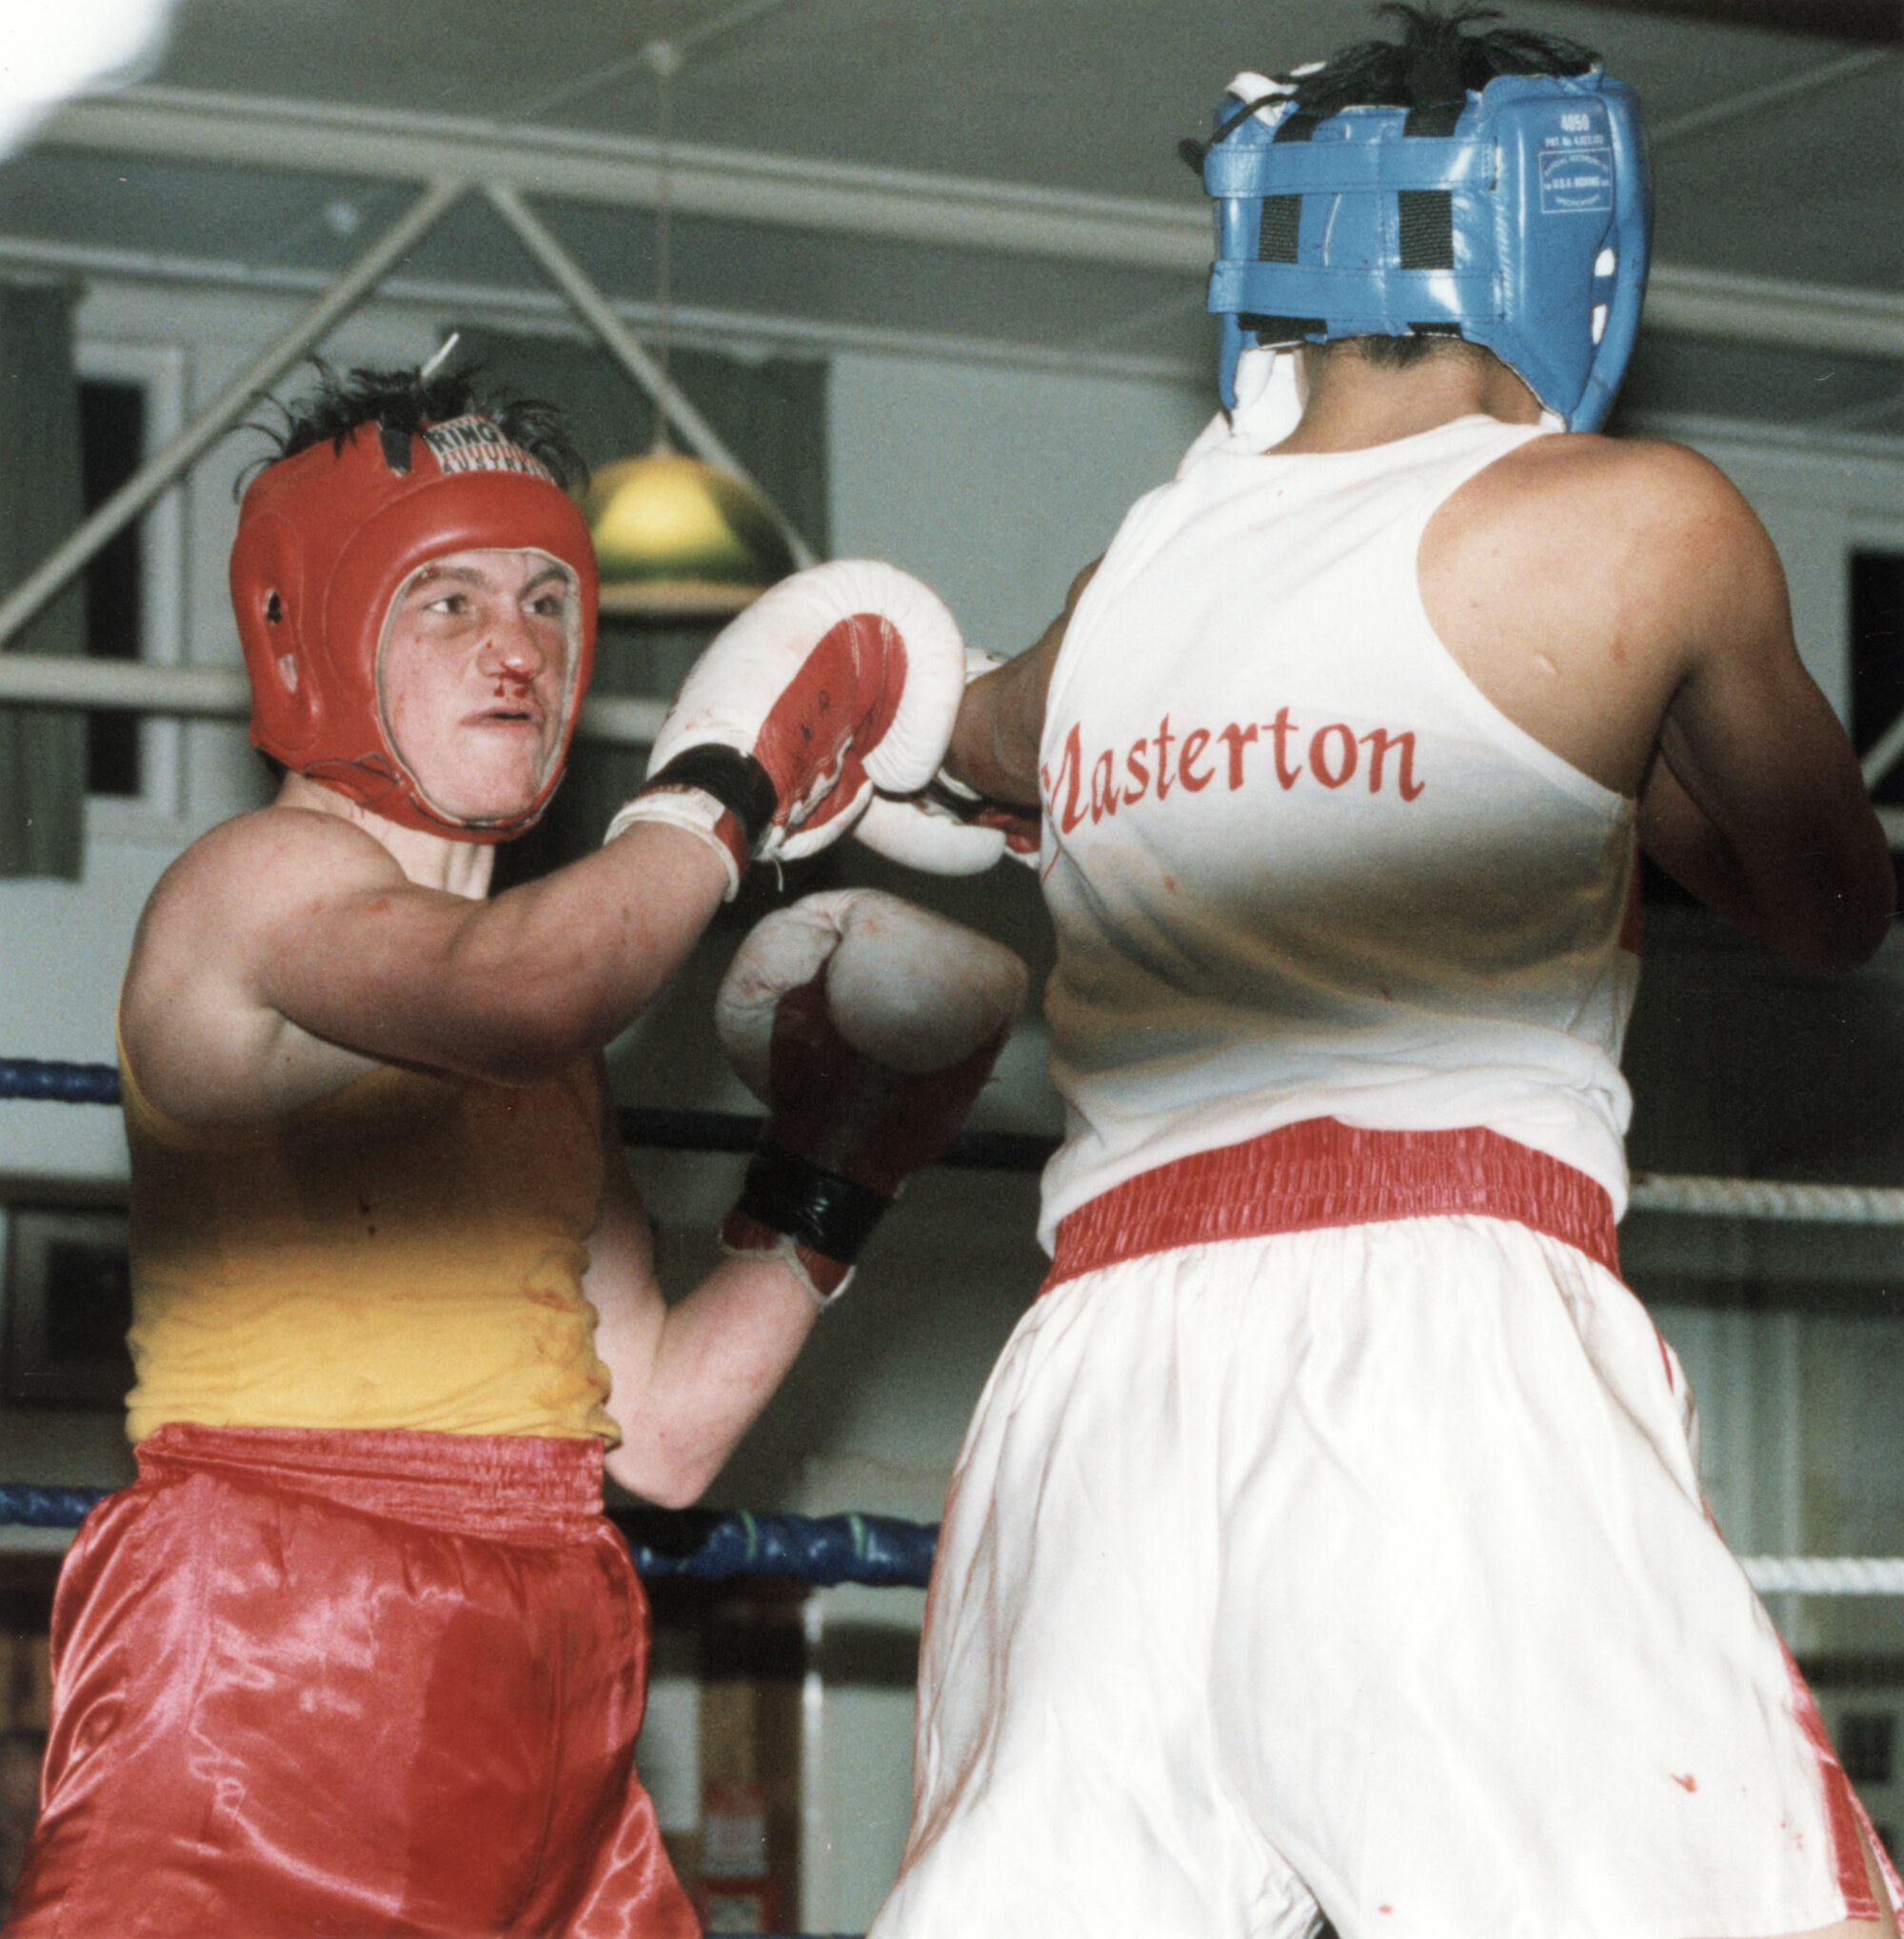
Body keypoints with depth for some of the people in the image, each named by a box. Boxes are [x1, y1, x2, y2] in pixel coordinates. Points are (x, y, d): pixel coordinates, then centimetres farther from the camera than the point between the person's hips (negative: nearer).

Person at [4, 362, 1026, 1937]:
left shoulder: (553, 1058, 23)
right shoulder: (256, 883, -2)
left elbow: (660, 1433, 20)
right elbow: (522, 987, -25)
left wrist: (835, 1178, 13)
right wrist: (726, 790, -9)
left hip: (537, 1719, 7)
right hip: (270, 1666, -7)